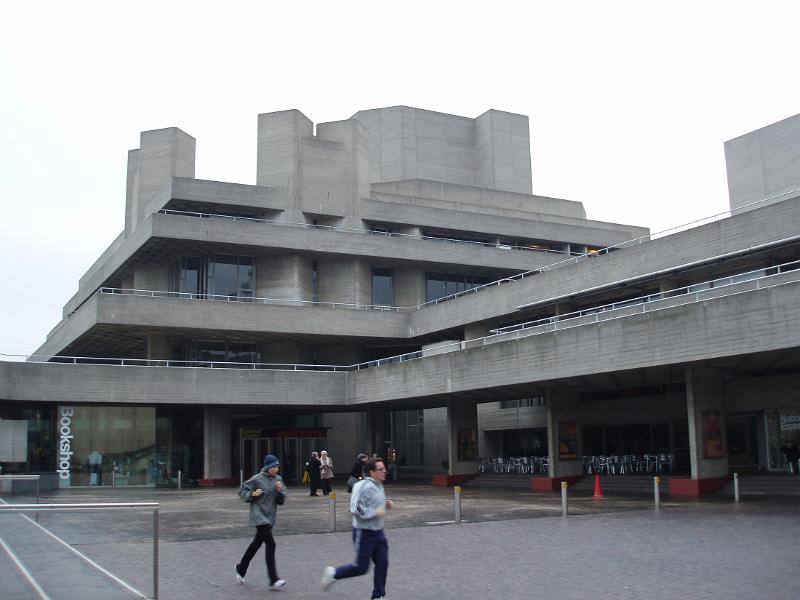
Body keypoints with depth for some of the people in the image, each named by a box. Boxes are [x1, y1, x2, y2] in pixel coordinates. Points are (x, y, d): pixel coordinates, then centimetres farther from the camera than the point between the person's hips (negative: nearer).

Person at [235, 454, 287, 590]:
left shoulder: (278, 479, 5)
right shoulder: (257, 479, -10)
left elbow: (282, 500, 6)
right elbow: (242, 491, -1)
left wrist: (280, 491, -12)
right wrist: (253, 494, -18)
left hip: (270, 516, 6)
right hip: (259, 516, -6)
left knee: (257, 543, 18)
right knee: (270, 544, -15)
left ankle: (241, 568, 40)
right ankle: (274, 580, -12)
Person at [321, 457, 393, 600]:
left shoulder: (378, 485, 9)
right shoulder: (365, 487, -22)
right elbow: (357, 509, -26)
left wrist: (386, 505, 4)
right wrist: (375, 512, -23)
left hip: (378, 532, 9)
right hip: (364, 533, -9)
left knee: (382, 564, 8)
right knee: (361, 567, 2)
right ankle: (333, 573, 22)